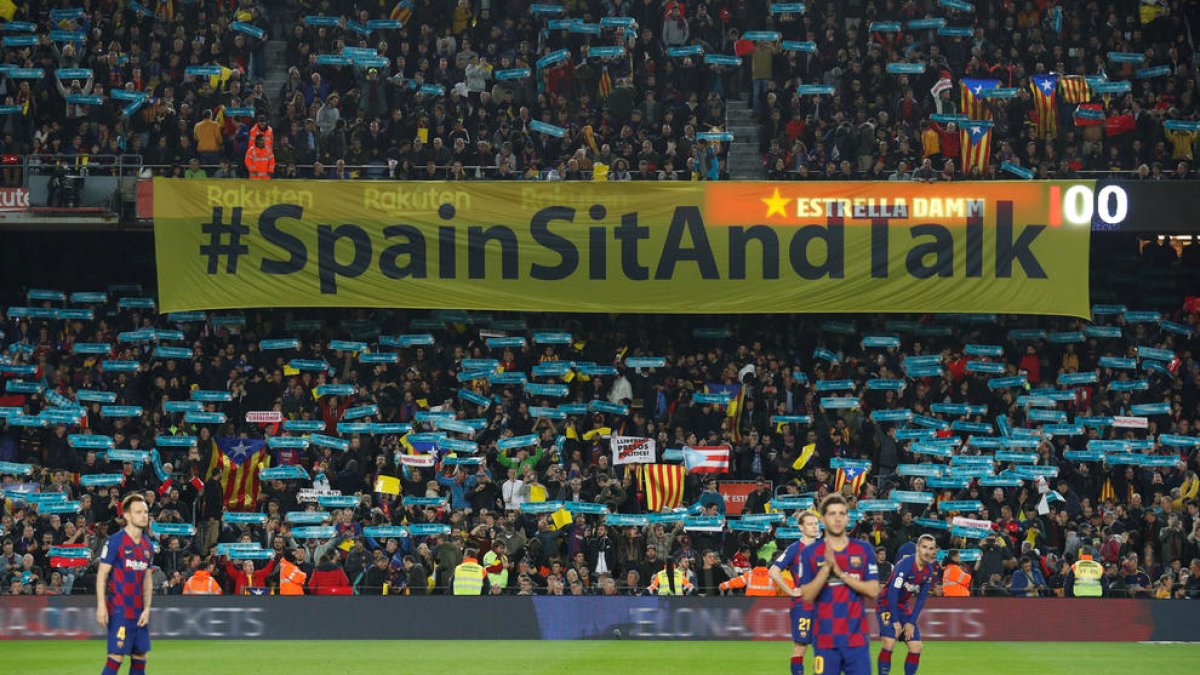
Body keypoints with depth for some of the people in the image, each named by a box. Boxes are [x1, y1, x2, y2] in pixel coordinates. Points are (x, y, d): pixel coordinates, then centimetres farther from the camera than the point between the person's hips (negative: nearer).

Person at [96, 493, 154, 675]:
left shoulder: (147, 545, 11)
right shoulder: (115, 541, -9)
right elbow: (101, 574, -9)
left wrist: (146, 609, 5)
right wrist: (101, 606, -16)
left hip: (139, 611, 7)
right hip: (119, 610, -7)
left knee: (140, 656, 8)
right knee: (116, 657, -11)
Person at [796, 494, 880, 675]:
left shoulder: (864, 550, 6)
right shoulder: (810, 553, 3)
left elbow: (874, 591, -1)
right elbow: (806, 595, -4)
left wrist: (841, 574, -12)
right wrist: (826, 568, -18)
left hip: (857, 638, 1)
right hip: (825, 639, -1)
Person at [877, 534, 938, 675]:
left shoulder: (928, 570, -1)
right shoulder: (905, 564, -22)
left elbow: (921, 598, 4)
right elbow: (892, 592, -24)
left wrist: (911, 622, -4)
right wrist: (895, 622, -23)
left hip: (904, 608, 7)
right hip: (887, 605, -7)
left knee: (916, 647, -2)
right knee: (889, 643, -23)